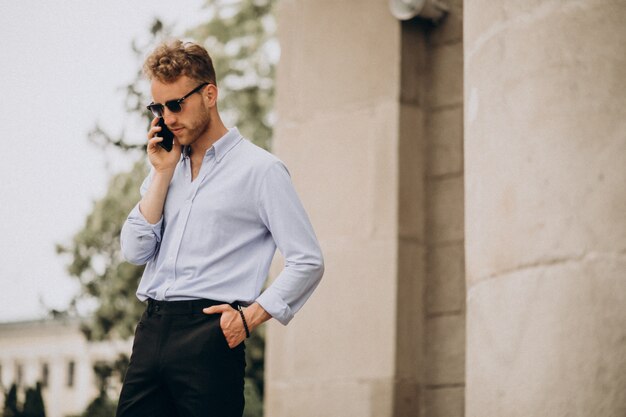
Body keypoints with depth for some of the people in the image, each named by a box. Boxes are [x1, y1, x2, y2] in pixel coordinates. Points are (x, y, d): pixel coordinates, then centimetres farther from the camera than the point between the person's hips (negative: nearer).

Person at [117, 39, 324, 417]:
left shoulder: (260, 169, -1)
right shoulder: (167, 166, 18)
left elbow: (308, 262, -5)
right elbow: (135, 251, 8)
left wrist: (250, 317, -12)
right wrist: (162, 173, 3)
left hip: (208, 337, -5)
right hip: (152, 330, 6)